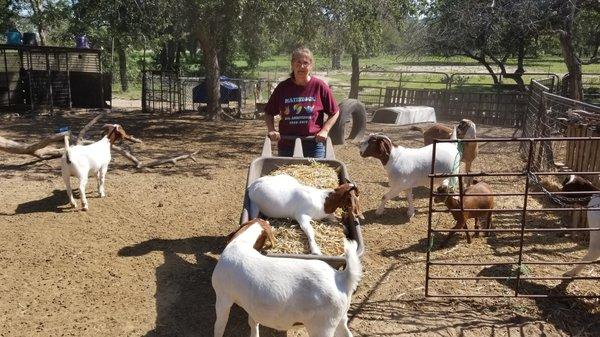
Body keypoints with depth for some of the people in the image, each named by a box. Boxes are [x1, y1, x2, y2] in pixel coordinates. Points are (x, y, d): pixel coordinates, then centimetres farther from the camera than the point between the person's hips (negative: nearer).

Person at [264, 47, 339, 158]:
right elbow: (269, 113, 12)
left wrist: (324, 131, -8)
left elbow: (334, 113, 5)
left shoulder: (319, 86, -3)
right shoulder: (282, 87, 2)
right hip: (286, 145, 2)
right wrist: (271, 130, -4)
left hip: (314, 145, -2)